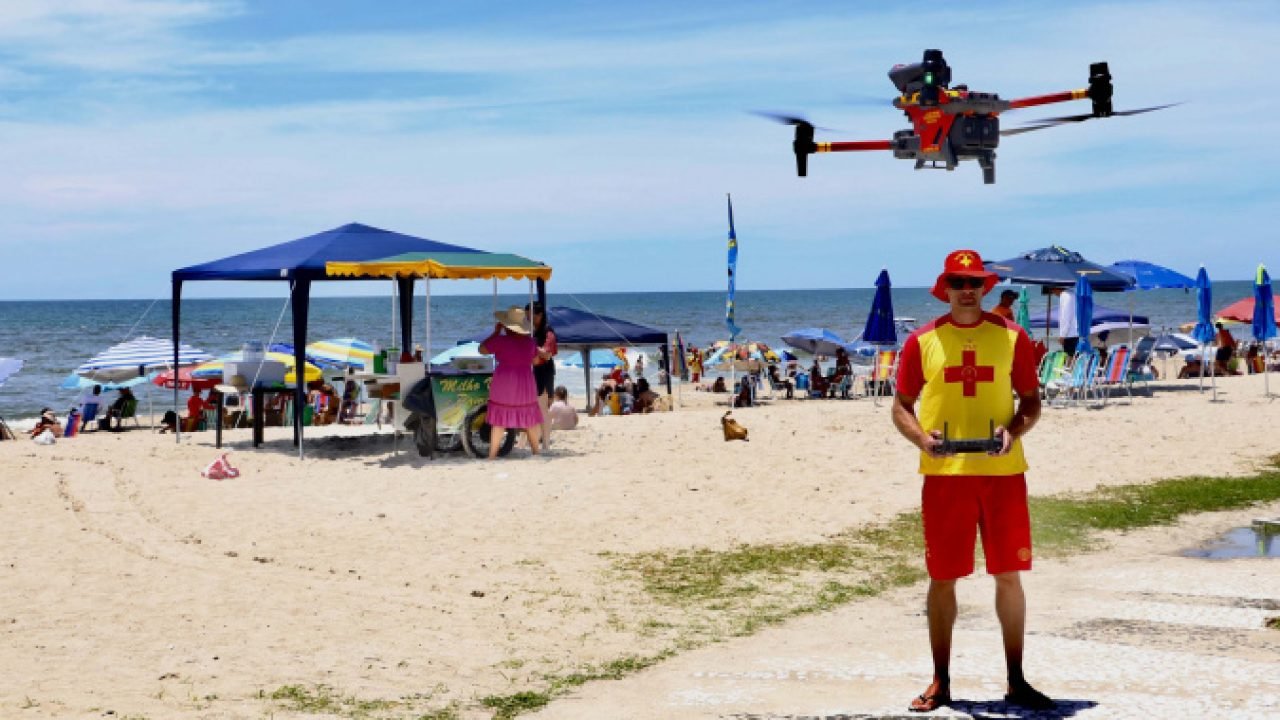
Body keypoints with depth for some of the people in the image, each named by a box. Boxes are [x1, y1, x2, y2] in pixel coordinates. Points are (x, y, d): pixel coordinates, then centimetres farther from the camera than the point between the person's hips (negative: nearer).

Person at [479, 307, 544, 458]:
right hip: (525, 383, 3)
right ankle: (536, 450, 27)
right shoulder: (530, 341, 1)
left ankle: (492, 454, -1)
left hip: (503, 384, -3)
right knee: (529, 417, 16)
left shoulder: (500, 340, -13)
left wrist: (496, 332, 7)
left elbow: (482, 349, 1)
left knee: (499, 420, 1)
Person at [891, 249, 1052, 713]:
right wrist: (921, 438, -11)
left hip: (1002, 472, 0)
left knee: (1009, 575, 3)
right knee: (942, 578, 4)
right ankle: (940, 682, 14)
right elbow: (901, 407, 8)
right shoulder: (922, 342, 3)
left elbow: (1031, 400, 9)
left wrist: (1014, 431, -11)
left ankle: (1016, 680, 15)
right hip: (944, 474, 0)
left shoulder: (1011, 337, 4)